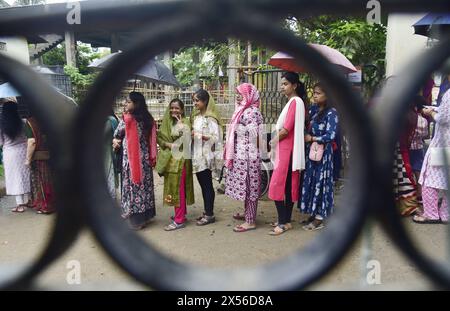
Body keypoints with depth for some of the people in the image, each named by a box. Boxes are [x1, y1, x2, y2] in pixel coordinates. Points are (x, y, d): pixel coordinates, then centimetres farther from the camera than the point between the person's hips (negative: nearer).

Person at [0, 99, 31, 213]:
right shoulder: (23, 123, -8)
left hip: (9, 153, -1)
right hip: (22, 151, 1)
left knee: (15, 178, 5)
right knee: (24, 177, 12)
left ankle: (20, 204, 7)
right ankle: (26, 201, 19)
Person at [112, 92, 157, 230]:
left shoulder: (127, 119, -14)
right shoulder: (148, 119, 3)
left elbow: (116, 135, -1)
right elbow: (151, 140, 9)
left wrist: (116, 141, 18)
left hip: (131, 158, -6)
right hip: (144, 158, 6)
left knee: (132, 185, 4)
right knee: (144, 184, 13)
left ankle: (135, 219, 13)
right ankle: (145, 215, 23)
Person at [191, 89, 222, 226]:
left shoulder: (210, 118, -11)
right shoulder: (196, 116, 13)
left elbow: (216, 137, -16)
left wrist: (199, 135, -22)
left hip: (206, 156, -8)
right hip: (197, 156, 8)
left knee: (207, 185, 0)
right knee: (203, 185, 13)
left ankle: (210, 214, 9)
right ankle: (206, 212, 23)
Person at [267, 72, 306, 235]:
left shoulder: (295, 101, -13)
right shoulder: (293, 102, 16)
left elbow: (286, 129, -18)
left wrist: (273, 141, -4)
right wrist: (275, 141, 5)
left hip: (287, 150, -10)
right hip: (286, 150, 10)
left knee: (277, 186, -7)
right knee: (288, 186, 12)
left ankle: (283, 222, 0)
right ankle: (286, 220, 20)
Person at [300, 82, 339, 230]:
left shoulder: (331, 113, -10)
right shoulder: (313, 109, 9)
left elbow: (330, 136, -17)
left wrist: (311, 138, -11)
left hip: (322, 153, -7)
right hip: (310, 152, 7)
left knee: (320, 183, 1)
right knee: (309, 182, 10)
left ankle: (319, 219, 11)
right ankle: (313, 214, 23)